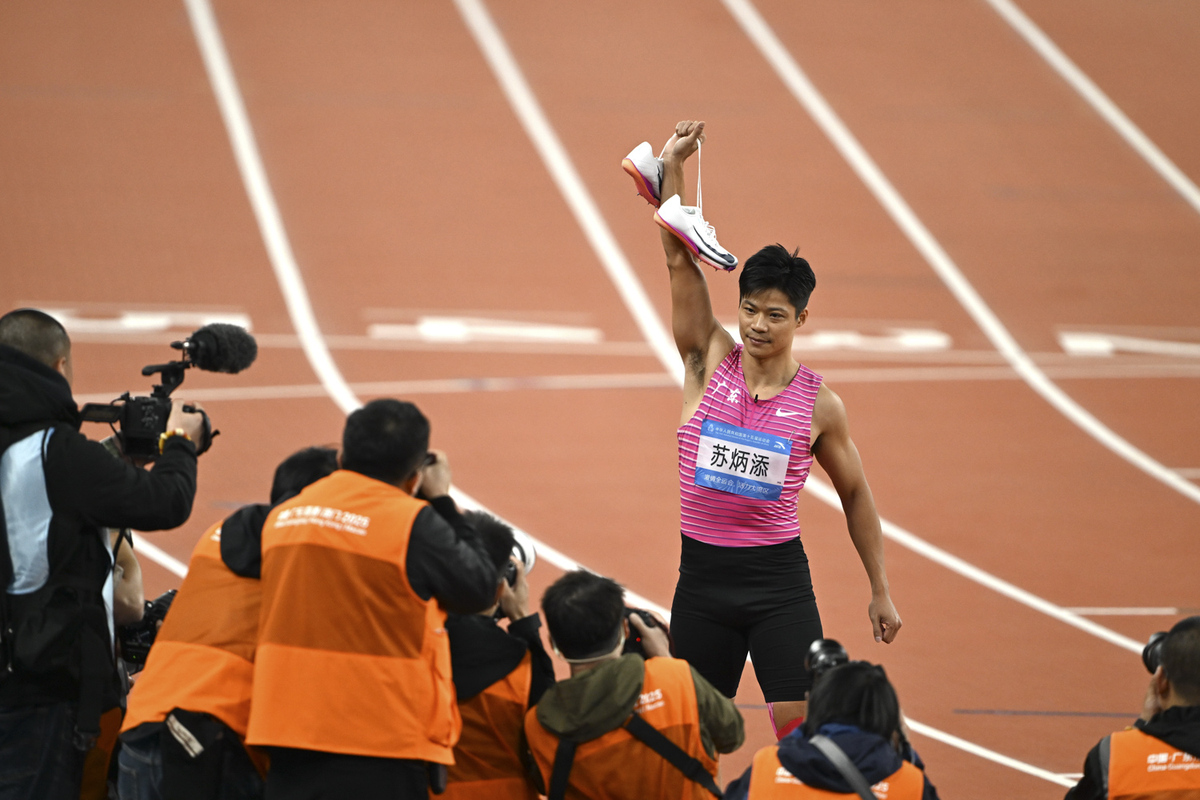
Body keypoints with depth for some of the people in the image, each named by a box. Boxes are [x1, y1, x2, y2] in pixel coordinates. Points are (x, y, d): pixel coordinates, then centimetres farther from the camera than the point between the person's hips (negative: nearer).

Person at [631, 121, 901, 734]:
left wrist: (880, 590, 11)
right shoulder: (710, 363, 0)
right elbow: (680, 259, -7)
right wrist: (673, 166, -15)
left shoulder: (820, 405, -2)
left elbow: (854, 493, 10)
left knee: (800, 725, -10)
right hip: (702, 575, 2)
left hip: (779, 580, -2)